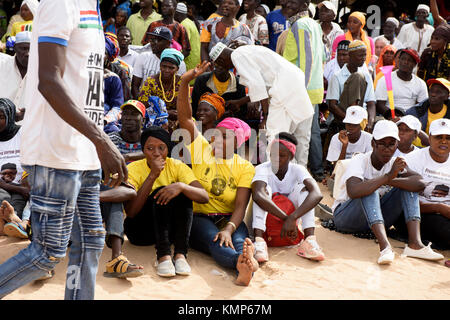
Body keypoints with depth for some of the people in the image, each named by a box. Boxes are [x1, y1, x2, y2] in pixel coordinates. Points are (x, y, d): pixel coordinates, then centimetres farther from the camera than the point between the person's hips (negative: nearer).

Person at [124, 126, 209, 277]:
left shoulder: (177, 167, -5)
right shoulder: (133, 169, -11)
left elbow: (204, 197, -19)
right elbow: (130, 212, -25)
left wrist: (181, 186, -39)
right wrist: (152, 175, -28)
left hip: (171, 228, 2)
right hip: (140, 229, -2)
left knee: (182, 192, -24)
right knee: (161, 192, -26)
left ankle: (180, 253, -32)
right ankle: (163, 255, -36)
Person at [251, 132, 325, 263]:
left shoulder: (297, 170, -13)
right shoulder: (263, 169, -18)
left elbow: (317, 194, -33)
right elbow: (257, 196, -41)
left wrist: (292, 218, -45)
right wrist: (285, 218, -44)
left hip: (290, 215, 2)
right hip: (265, 217, -2)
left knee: (303, 187, -20)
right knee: (264, 188, -27)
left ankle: (309, 239, -34)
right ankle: (259, 241, -43)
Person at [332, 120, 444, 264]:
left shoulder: (394, 163, -1)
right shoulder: (359, 161, -17)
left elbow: (420, 183, -19)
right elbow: (353, 191, -39)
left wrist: (390, 181, -30)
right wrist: (387, 176, -37)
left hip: (377, 218, 5)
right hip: (345, 216, -5)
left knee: (406, 185, -12)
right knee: (369, 190, -32)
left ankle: (414, 243, -28)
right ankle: (385, 246, -46)